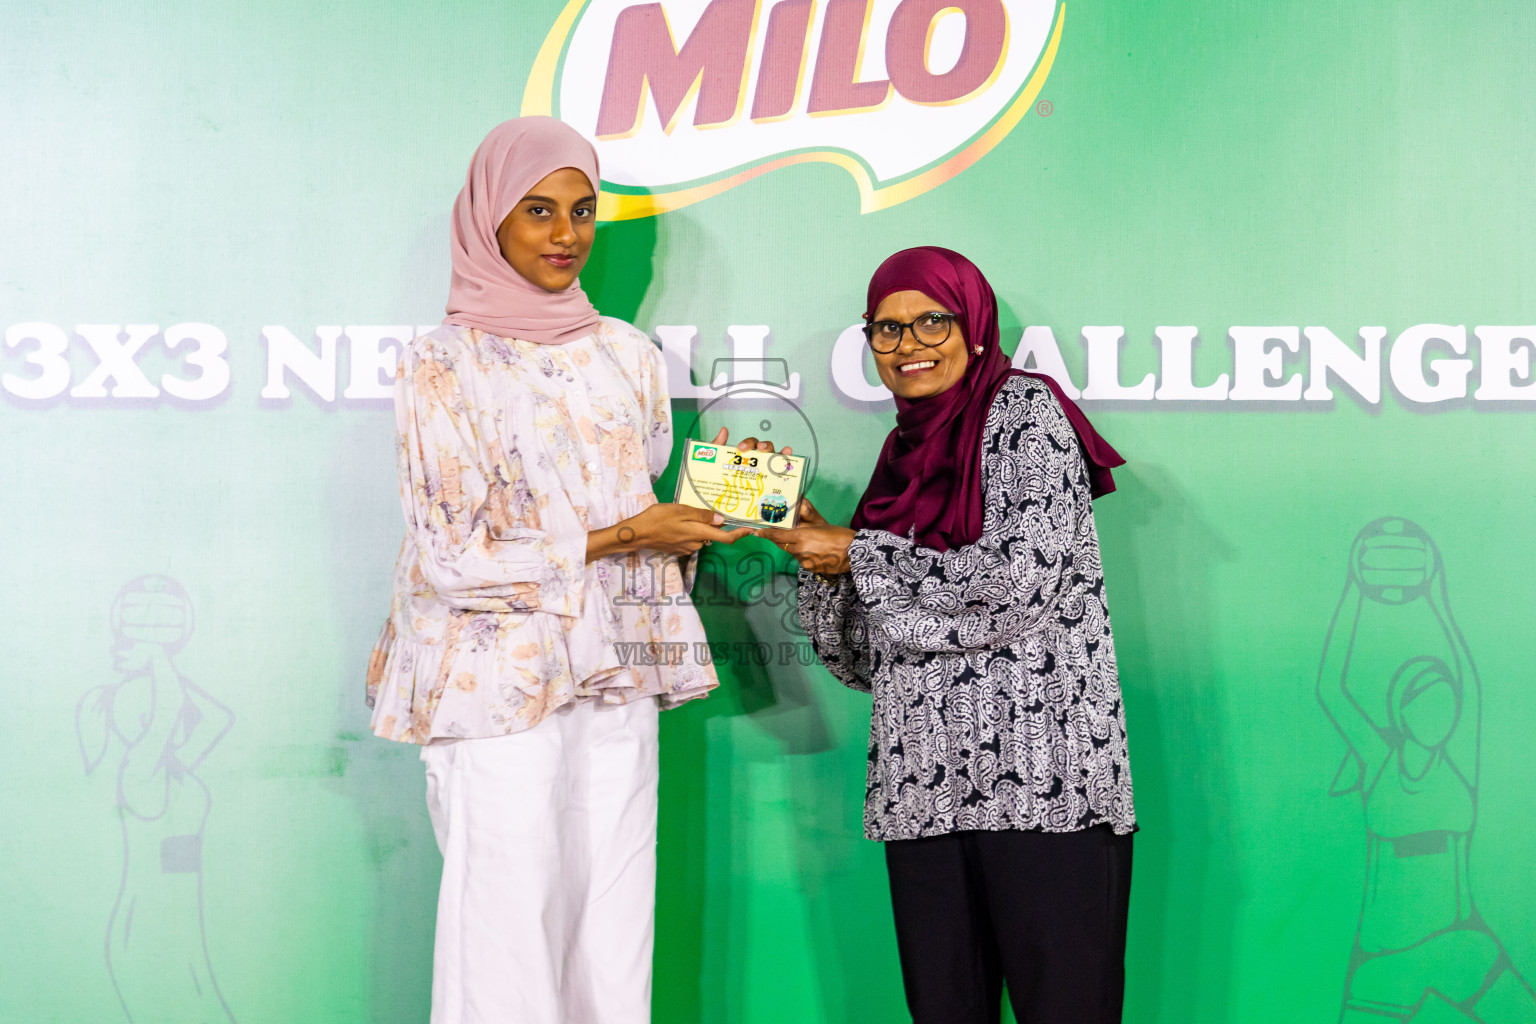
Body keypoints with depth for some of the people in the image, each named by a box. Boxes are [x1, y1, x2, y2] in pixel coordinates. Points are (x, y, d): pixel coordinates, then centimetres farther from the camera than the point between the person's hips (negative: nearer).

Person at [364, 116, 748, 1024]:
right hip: (500, 680, -5)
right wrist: (617, 538, -15)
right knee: (510, 928, -3)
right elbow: (451, 554, -11)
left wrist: (701, 518, -3)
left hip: (617, 679, 5)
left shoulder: (627, 355, 12)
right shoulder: (446, 366, -4)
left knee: (614, 924, 6)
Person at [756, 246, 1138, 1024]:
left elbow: (1020, 583, -14)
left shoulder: (1023, 410, 1)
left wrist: (860, 554, -5)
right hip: (926, 786, 7)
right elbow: (864, 659, 18)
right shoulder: (907, 450, 19)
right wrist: (813, 537, 5)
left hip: (1040, 779, -6)